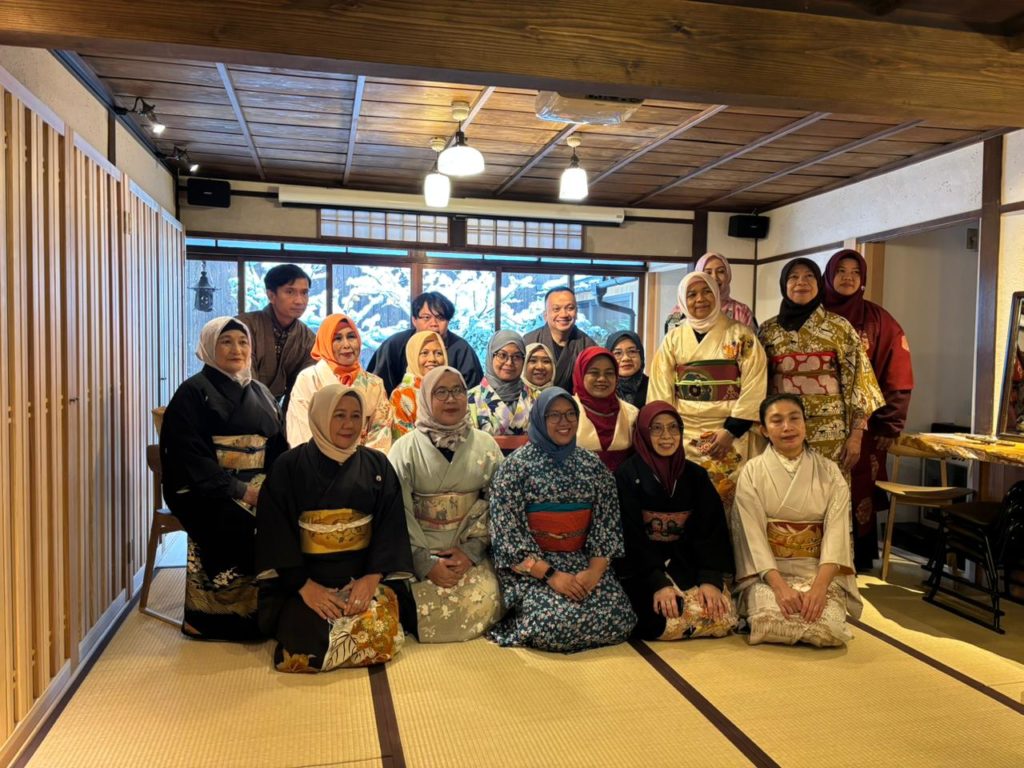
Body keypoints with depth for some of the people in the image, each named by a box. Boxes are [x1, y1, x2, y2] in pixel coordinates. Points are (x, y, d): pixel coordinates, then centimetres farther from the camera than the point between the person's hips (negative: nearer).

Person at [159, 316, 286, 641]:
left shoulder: (262, 394, 19)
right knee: (241, 525, -32)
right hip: (206, 492, -5)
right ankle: (227, 614, -14)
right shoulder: (193, 393, 1)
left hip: (259, 485, 5)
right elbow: (190, 457, -9)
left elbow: (280, 450, 15)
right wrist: (239, 490, -19)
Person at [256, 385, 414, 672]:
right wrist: (304, 585, -15)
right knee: (305, 645, -24)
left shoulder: (377, 465, 7)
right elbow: (275, 531, -5)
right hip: (306, 578, -1)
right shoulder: (289, 467, 1)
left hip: (365, 576, 1)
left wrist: (373, 577, -13)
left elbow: (391, 525, 1)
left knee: (377, 636, -24)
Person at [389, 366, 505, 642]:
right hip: (418, 550, -1)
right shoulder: (406, 448, -2)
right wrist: (426, 563, -15)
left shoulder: (486, 445, 3)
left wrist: (470, 551, -13)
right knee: (428, 604, -24)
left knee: (483, 600, -21)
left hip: (469, 550, 2)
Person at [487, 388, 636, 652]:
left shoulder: (593, 465, 7)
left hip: (583, 562, 4)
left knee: (618, 619, -18)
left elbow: (607, 523, 4)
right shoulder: (516, 465, -6)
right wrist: (551, 575, -18)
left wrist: (595, 570, -13)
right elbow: (507, 532, -11)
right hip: (531, 567, -4)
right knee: (555, 623, -27)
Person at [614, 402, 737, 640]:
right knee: (671, 621, -28)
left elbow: (712, 530, 1)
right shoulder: (627, 476, -5)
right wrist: (658, 583, -22)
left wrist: (711, 579, -14)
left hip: (688, 565, 4)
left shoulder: (696, 476, 8)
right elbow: (630, 536, -11)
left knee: (721, 618, -20)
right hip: (642, 571, -4)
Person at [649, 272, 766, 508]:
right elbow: (660, 390, 7)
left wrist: (731, 431, -11)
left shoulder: (741, 335, 3)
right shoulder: (673, 339, 9)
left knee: (724, 497, -4)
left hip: (729, 434, -2)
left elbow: (753, 388, -3)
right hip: (683, 436, 2)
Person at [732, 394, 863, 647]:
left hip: (819, 570, 2)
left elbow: (836, 533, -6)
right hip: (767, 571, -1)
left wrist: (819, 586, -21)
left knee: (828, 628, -26)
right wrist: (780, 586, -22)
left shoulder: (829, 472, 2)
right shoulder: (752, 471, -2)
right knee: (771, 624, -29)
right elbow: (753, 536, -8)